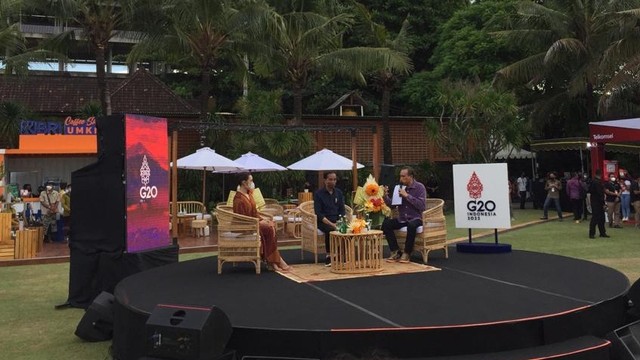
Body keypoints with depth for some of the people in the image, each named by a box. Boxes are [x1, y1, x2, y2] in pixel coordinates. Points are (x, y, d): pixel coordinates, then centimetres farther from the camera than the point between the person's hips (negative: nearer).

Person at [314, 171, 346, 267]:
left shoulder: (339, 193, 12)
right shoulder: (318, 193, -2)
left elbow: (342, 210, 11)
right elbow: (318, 213, -9)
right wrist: (331, 224, -21)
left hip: (337, 220, 4)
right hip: (323, 221, -4)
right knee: (330, 230, -36)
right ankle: (329, 256, -22)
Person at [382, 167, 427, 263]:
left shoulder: (419, 187, -6)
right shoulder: (400, 187, 6)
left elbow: (422, 206, -19)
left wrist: (407, 196, -21)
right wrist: (386, 196, -12)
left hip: (415, 218, -4)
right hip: (402, 219, 5)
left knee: (411, 225, -38)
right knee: (386, 223, -21)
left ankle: (407, 254, -20)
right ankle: (396, 252, -11)